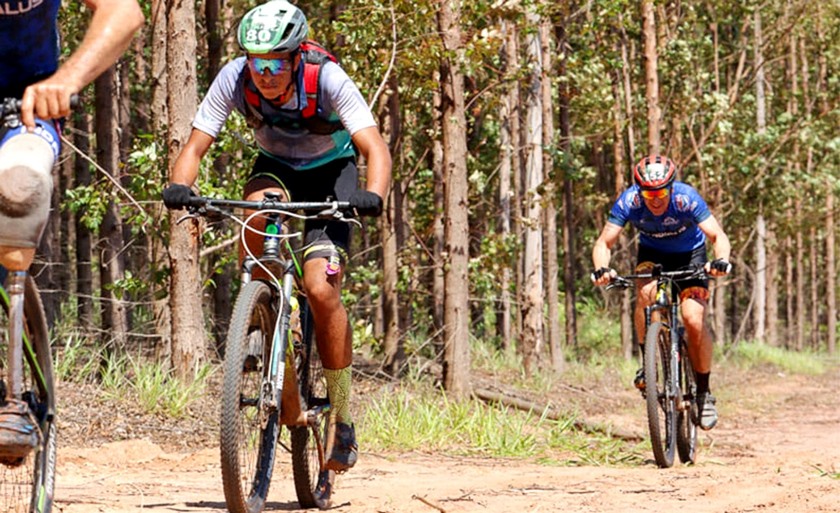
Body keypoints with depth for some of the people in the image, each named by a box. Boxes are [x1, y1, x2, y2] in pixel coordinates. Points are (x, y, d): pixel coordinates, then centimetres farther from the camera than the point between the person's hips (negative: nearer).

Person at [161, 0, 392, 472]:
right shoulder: (235, 79, -24)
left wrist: (372, 196, -56)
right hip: (275, 166, 2)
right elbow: (195, 148, -23)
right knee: (258, 208, -36)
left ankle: (344, 415, -7)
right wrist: (180, 187, -45)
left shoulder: (327, 78, -31)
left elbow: (375, 148, -36)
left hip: (330, 171, -2)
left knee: (321, 288, -20)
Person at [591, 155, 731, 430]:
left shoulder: (686, 198, -32)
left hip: (690, 254, -1)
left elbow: (718, 236, -36)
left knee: (693, 320, -18)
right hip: (652, 253, 1)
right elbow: (604, 243, -28)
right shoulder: (629, 201, -28)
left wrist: (721, 260, -58)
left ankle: (704, 392, -1)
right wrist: (601, 268, -50)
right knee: (646, 293, -32)